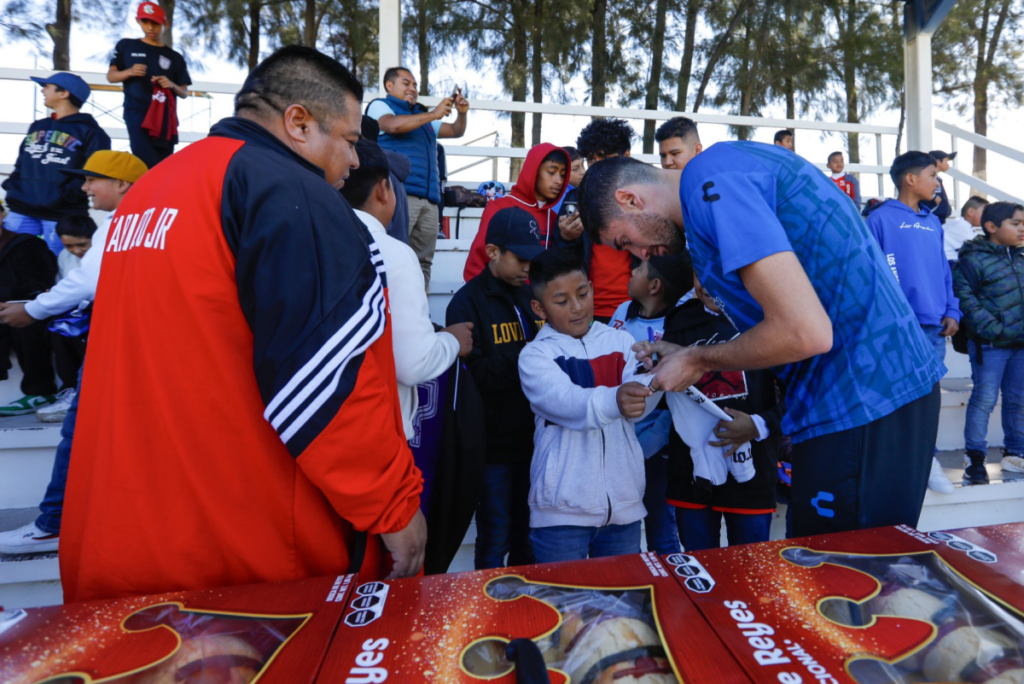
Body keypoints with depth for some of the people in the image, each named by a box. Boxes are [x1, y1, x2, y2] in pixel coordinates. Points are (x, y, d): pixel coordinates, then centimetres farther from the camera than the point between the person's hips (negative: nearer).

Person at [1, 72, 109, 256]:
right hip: (22, 211, 6)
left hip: (62, 215, -6)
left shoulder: (90, 131, -1)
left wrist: (66, 195, -20)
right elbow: (21, 164, 25)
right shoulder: (37, 127, 22)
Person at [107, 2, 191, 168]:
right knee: (148, 162, -17)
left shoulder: (175, 57, 14)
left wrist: (171, 85, -9)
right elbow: (110, 76, 11)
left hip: (164, 117, 2)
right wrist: (129, 72, -9)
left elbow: (184, 92, 13)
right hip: (137, 113, -1)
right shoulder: (126, 45, 13)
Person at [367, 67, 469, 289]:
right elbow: (393, 125, -10)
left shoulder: (423, 116, 30)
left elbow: (456, 132, 32)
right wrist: (433, 114, -6)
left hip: (429, 200, 7)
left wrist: (462, 113, 12)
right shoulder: (379, 106, 11)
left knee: (423, 262, 1)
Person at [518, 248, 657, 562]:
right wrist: (613, 401, -44)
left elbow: (637, 407, -11)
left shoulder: (620, 341, 4)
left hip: (624, 504, 3)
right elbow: (568, 404, -24)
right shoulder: (534, 355, -5)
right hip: (562, 511, -3)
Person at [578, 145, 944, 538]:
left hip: (859, 403, -10)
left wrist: (698, 361, -7)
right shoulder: (727, 167, 15)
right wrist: (687, 356, 16)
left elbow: (806, 333, -24)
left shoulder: (710, 185, -17)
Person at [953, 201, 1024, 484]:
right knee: (985, 399, -5)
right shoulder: (973, 259, -11)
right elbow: (964, 298, -18)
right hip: (990, 345, -7)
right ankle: (975, 459, 4)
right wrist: (993, 329, -20)